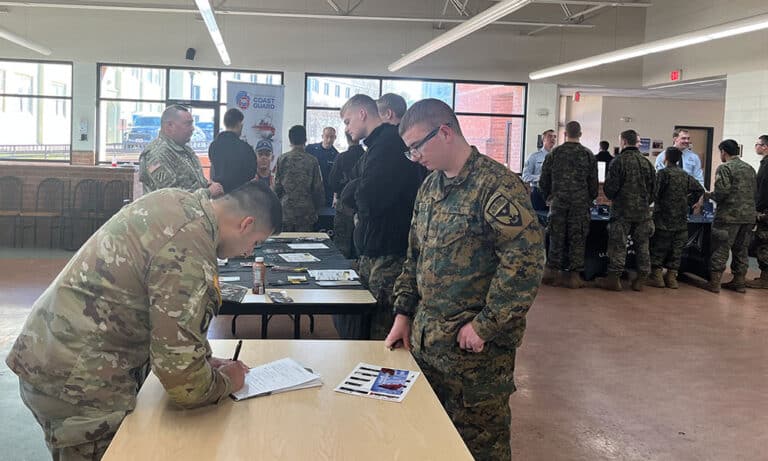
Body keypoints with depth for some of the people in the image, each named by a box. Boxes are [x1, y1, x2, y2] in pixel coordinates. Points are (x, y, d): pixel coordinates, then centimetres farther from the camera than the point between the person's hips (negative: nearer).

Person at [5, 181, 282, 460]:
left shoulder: (176, 200, 1)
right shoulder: (190, 257, -26)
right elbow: (183, 380, -25)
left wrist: (205, 359, 10)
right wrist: (226, 382, -5)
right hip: (75, 385, -9)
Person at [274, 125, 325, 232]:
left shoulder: (282, 159, -2)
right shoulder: (312, 161, -4)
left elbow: (277, 186, 1)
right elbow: (318, 188, -1)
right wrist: (317, 208, 12)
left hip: (285, 211, 1)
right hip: (306, 212, -1)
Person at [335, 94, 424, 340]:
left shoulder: (389, 143, -13)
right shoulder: (380, 143, 20)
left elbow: (368, 200, -22)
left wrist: (352, 190, -1)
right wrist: (356, 191, 1)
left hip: (388, 257, -10)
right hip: (373, 254, 10)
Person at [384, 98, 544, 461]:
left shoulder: (497, 185, -16)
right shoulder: (430, 187, 11)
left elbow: (525, 261, -22)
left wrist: (485, 326, -20)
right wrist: (404, 313, 12)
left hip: (476, 346, -7)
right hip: (425, 338, 8)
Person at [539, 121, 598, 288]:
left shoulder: (554, 153, 1)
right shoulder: (588, 155, 1)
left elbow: (543, 181, 5)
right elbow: (593, 182, 4)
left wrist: (549, 197, 18)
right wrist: (590, 200, 17)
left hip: (558, 202, 1)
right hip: (581, 204, -1)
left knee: (556, 237, 8)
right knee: (577, 239, 4)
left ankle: (552, 272, 10)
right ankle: (574, 274, 6)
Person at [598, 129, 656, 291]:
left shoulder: (619, 161, -11)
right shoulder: (647, 163, 5)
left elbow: (610, 188, -12)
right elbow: (653, 188, 9)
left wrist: (612, 197, 10)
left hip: (622, 211, -4)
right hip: (643, 211, 4)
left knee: (618, 245, 1)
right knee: (642, 246, 10)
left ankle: (614, 278, 4)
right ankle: (641, 279, 14)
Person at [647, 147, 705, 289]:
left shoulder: (663, 173, -9)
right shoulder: (686, 176, 8)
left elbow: (655, 193, -16)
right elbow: (699, 189, 8)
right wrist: (688, 203, 14)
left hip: (664, 219, -5)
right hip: (681, 220, 5)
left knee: (659, 248, 3)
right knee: (676, 249, 9)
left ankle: (657, 275, 2)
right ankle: (671, 276, 12)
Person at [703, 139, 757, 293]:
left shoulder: (725, 168, -9)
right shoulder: (750, 168, 13)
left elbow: (721, 193, -19)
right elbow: (754, 191, 15)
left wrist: (707, 195, -2)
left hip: (729, 215, -7)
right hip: (749, 215, 7)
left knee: (721, 249, -1)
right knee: (741, 249, 14)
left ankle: (714, 282, 0)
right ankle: (739, 281, 20)